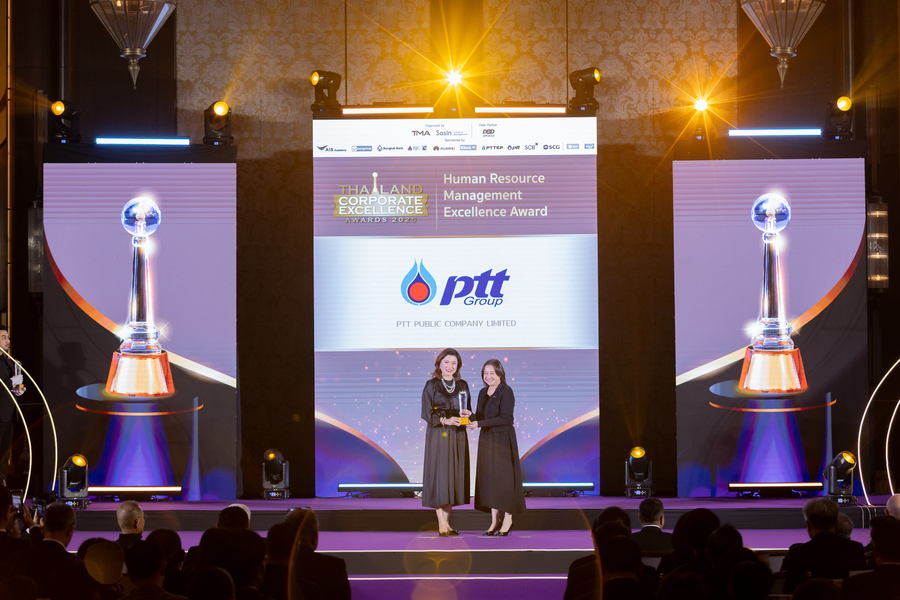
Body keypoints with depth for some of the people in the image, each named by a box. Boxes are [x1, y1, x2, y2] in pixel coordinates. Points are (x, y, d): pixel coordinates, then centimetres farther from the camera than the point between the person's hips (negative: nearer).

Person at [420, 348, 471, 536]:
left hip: (457, 436, 5)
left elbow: (468, 409, 16)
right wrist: (445, 420, -20)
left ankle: (446, 522, 10)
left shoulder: (462, 385, 12)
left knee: (454, 475, 4)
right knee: (439, 474, -7)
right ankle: (441, 525, -7)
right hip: (438, 435, -5)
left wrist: (466, 413, -7)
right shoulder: (431, 385, -1)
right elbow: (427, 413, -6)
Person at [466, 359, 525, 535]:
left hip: (503, 439, -7)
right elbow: (480, 416, 14)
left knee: (504, 478, -3)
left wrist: (479, 424, -21)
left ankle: (508, 519, 4)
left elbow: (505, 418, -19)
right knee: (489, 478, 5)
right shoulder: (483, 393, 12)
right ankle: (495, 520, 9)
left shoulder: (506, 392, -11)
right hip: (487, 440, 7)